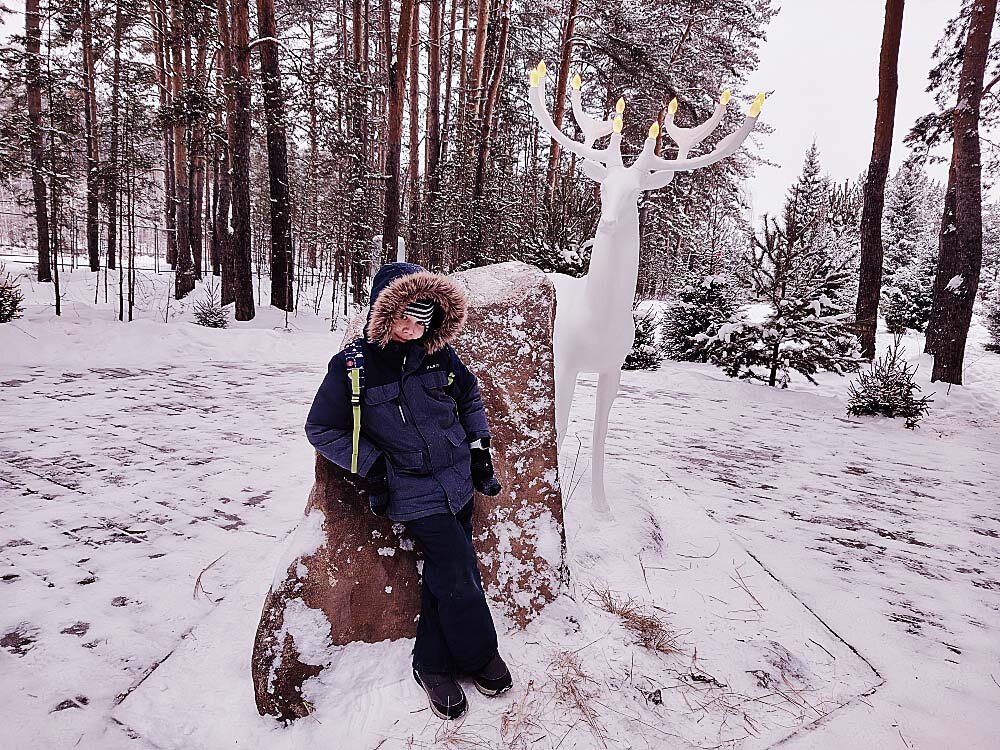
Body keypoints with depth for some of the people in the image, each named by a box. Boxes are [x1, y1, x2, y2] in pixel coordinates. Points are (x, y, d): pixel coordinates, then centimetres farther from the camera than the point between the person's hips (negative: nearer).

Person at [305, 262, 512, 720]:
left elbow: (469, 396, 16)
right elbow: (321, 429, -2)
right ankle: (480, 654, 20)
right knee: (458, 577, -8)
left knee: (444, 574, 10)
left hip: (459, 482, 5)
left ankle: (432, 665, 30)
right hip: (414, 494, -4)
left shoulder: (438, 354, -1)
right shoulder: (353, 366, -12)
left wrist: (479, 445, 9)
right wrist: (371, 464, -8)